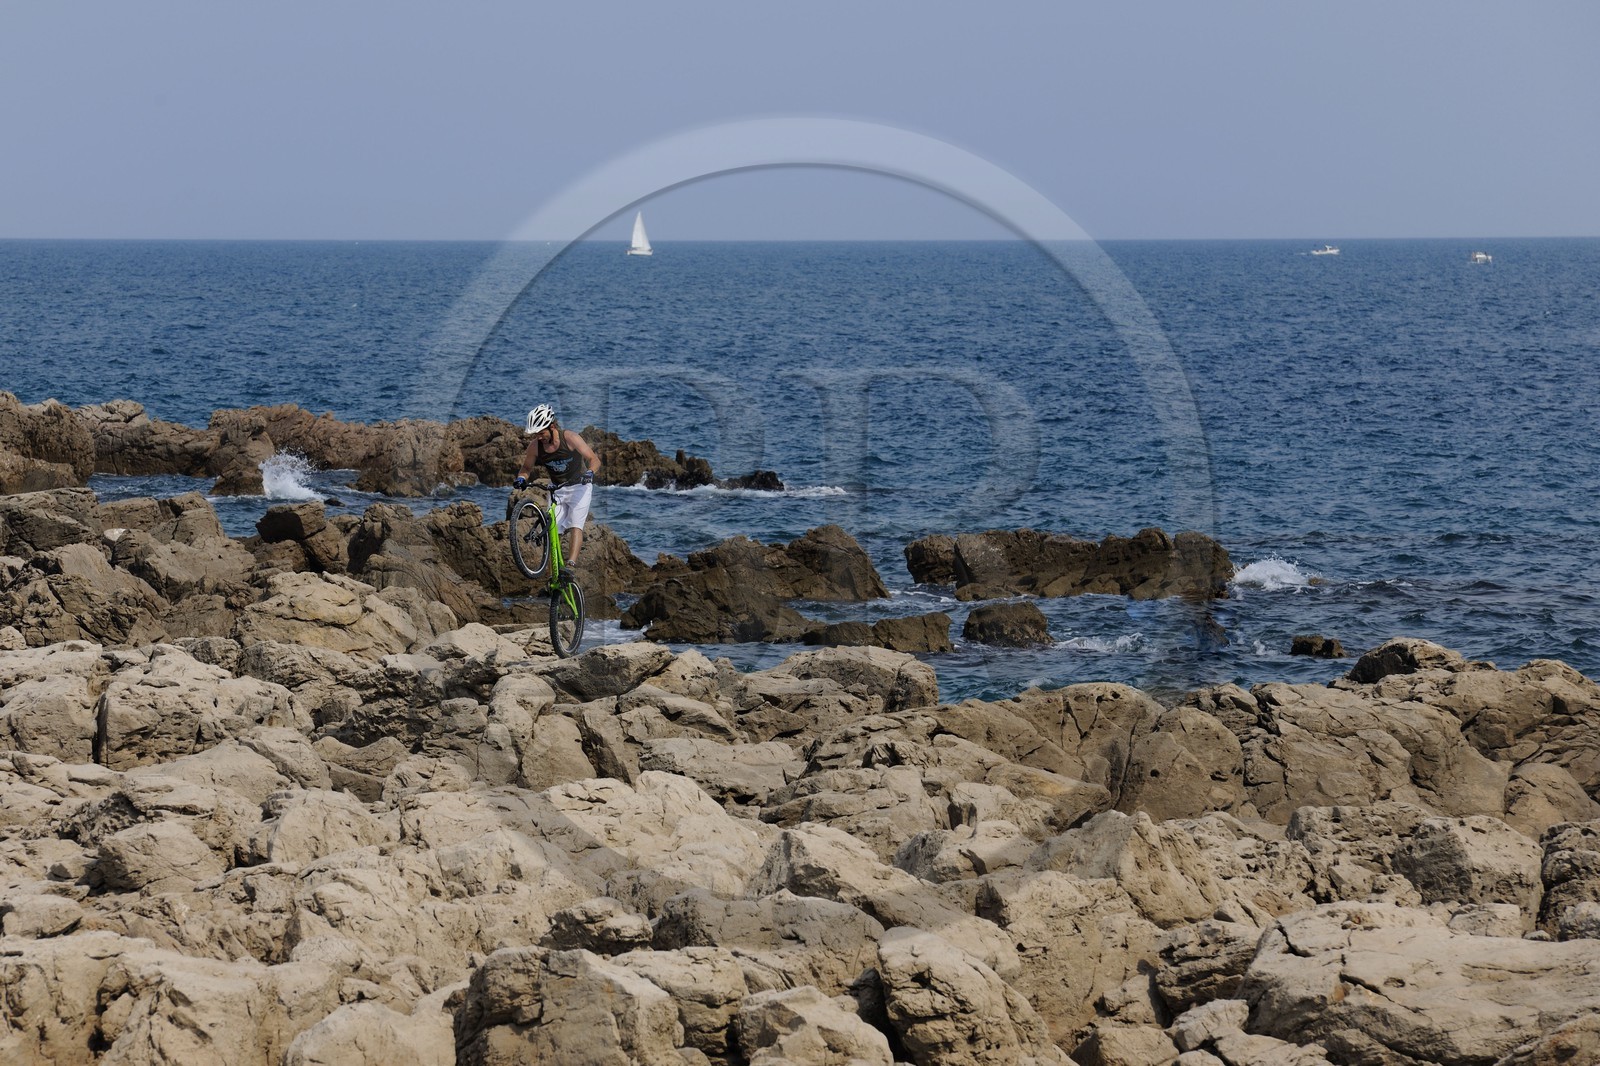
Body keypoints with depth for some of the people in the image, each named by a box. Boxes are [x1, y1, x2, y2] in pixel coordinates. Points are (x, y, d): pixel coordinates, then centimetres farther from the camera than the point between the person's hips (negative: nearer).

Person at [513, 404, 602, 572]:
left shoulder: (569, 438, -22)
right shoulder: (535, 446, -12)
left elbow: (594, 460, -19)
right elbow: (527, 468, 2)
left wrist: (589, 473, -40)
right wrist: (521, 478, -21)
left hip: (578, 485, -4)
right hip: (556, 489, 4)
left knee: (576, 526, -20)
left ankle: (571, 564, -31)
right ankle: (555, 572, -3)